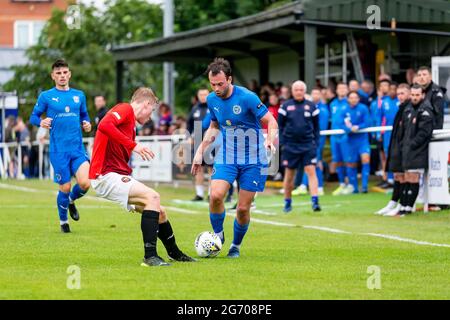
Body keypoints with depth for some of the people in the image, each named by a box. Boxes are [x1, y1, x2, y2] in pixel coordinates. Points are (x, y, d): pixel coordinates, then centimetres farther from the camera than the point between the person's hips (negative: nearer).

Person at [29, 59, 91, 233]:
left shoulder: (79, 95, 11)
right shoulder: (46, 96, 0)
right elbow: (33, 116, 4)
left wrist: (87, 124, 0)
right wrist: (41, 122, -17)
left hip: (78, 148, 3)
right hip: (58, 151, -3)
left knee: (85, 183, -15)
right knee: (65, 188, 0)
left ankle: (71, 200, 21)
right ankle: (63, 221, 26)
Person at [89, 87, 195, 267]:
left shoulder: (131, 122, 22)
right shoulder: (125, 109, -6)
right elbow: (104, 125, -27)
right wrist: (133, 145, -28)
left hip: (118, 176, 10)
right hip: (106, 175, -10)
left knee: (159, 212, 12)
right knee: (152, 196, -23)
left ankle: (175, 254, 30)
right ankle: (150, 256, -25)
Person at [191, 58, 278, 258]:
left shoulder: (247, 97, -18)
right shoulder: (212, 99, -1)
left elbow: (271, 122, -14)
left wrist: (270, 140, -33)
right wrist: (200, 152, 13)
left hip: (252, 159, -3)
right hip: (226, 157, 3)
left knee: (243, 208, -2)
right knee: (215, 195, -20)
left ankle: (236, 245, 22)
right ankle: (217, 235, 4)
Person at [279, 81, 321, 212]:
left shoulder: (311, 106, 5)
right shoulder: (285, 106, 3)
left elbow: (316, 126, 11)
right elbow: (280, 126, 5)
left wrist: (316, 142, 3)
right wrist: (282, 142, -3)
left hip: (308, 145, 0)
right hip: (291, 146, 0)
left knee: (311, 171, -11)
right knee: (289, 174, 7)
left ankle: (315, 201, -15)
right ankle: (287, 202, 22)